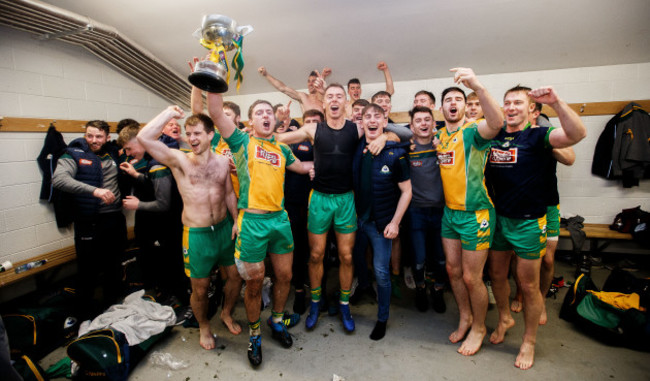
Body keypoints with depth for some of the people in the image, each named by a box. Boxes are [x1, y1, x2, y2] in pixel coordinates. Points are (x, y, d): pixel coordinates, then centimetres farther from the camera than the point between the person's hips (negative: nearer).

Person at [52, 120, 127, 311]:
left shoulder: (113, 153, 10)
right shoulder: (74, 154, -4)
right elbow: (59, 179, -22)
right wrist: (94, 190, -33)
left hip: (115, 218, 4)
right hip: (89, 222, -4)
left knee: (113, 266, 15)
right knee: (88, 267, 5)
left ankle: (111, 304, 33)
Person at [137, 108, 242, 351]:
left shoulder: (222, 161, 3)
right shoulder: (179, 161, -7)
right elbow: (144, 137, -19)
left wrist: (237, 220, 2)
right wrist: (170, 113, -12)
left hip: (224, 229, 4)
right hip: (197, 234, -3)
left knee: (235, 276, 15)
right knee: (200, 289, 11)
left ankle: (227, 314, 44)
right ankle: (204, 326, 40)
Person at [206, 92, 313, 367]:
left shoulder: (282, 149, 13)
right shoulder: (242, 142, 2)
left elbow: (302, 167, 29)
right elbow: (215, 113, -11)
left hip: (280, 218, 4)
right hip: (252, 221, -4)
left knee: (285, 276, 14)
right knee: (254, 283, 7)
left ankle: (276, 320, 41)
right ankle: (254, 334, 32)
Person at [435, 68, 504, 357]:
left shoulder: (472, 131, -13)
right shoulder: (440, 135, 7)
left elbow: (496, 122, -35)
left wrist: (478, 87, -46)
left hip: (475, 214, -6)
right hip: (449, 212, 6)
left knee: (471, 277, 5)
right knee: (453, 271, 16)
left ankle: (479, 327, 29)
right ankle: (465, 317, 38)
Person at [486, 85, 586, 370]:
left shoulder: (537, 136, -7)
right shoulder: (493, 136, 5)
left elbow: (577, 134, -25)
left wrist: (556, 103, -36)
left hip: (528, 222, -4)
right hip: (496, 218, 4)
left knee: (528, 285, 8)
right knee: (497, 275, 17)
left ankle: (529, 341, 28)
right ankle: (504, 318, 43)